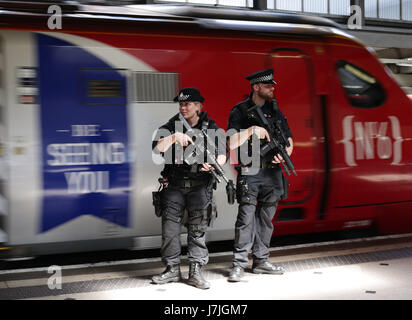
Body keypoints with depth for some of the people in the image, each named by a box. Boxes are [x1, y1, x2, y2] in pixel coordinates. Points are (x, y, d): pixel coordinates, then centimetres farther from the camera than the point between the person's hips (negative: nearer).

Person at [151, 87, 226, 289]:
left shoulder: (211, 128, 2)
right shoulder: (172, 126, 4)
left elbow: (222, 155, -4)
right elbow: (158, 148, -10)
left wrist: (213, 164, -26)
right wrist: (174, 136, -26)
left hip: (199, 187, -1)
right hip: (174, 186, 2)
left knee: (198, 229, -2)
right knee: (169, 228, 2)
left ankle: (196, 271, 4)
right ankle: (172, 270, 13)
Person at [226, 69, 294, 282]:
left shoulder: (275, 111, 12)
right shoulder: (239, 112, -3)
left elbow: (289, 140, 14)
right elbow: (232, 143, -13)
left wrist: (284, 153, -6)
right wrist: (252, 130, -21)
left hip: (272, 171, 5)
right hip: (249, 174, -5)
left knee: (265, 219, 10)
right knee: (246, 218, -9)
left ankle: (261, 261, 19)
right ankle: (239, 264, -2)